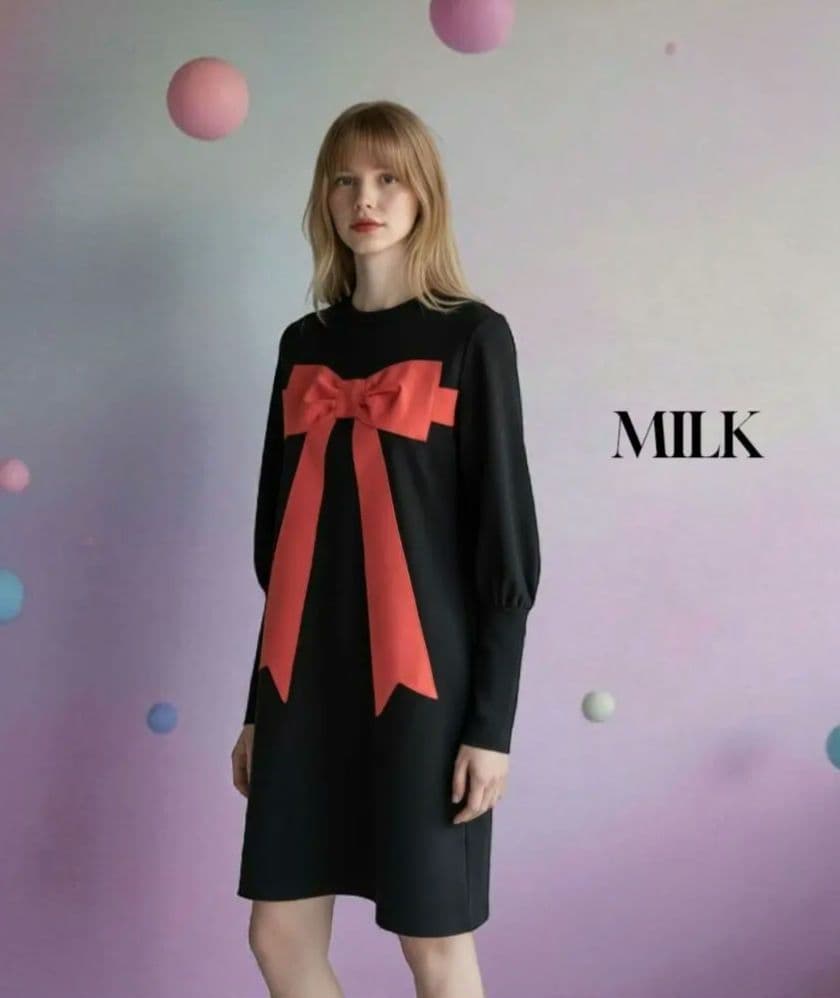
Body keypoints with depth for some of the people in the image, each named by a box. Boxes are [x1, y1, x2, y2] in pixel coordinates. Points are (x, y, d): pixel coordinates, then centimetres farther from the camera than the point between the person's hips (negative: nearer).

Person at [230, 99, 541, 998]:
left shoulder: (471, 336, -4)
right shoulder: (304, 343, 10)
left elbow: (505, 541, -6)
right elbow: (281, 536, 13)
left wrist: (492, 720, -10)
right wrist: (259, 703, 13)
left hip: (421, 677, -5)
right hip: (305, 673, 5)